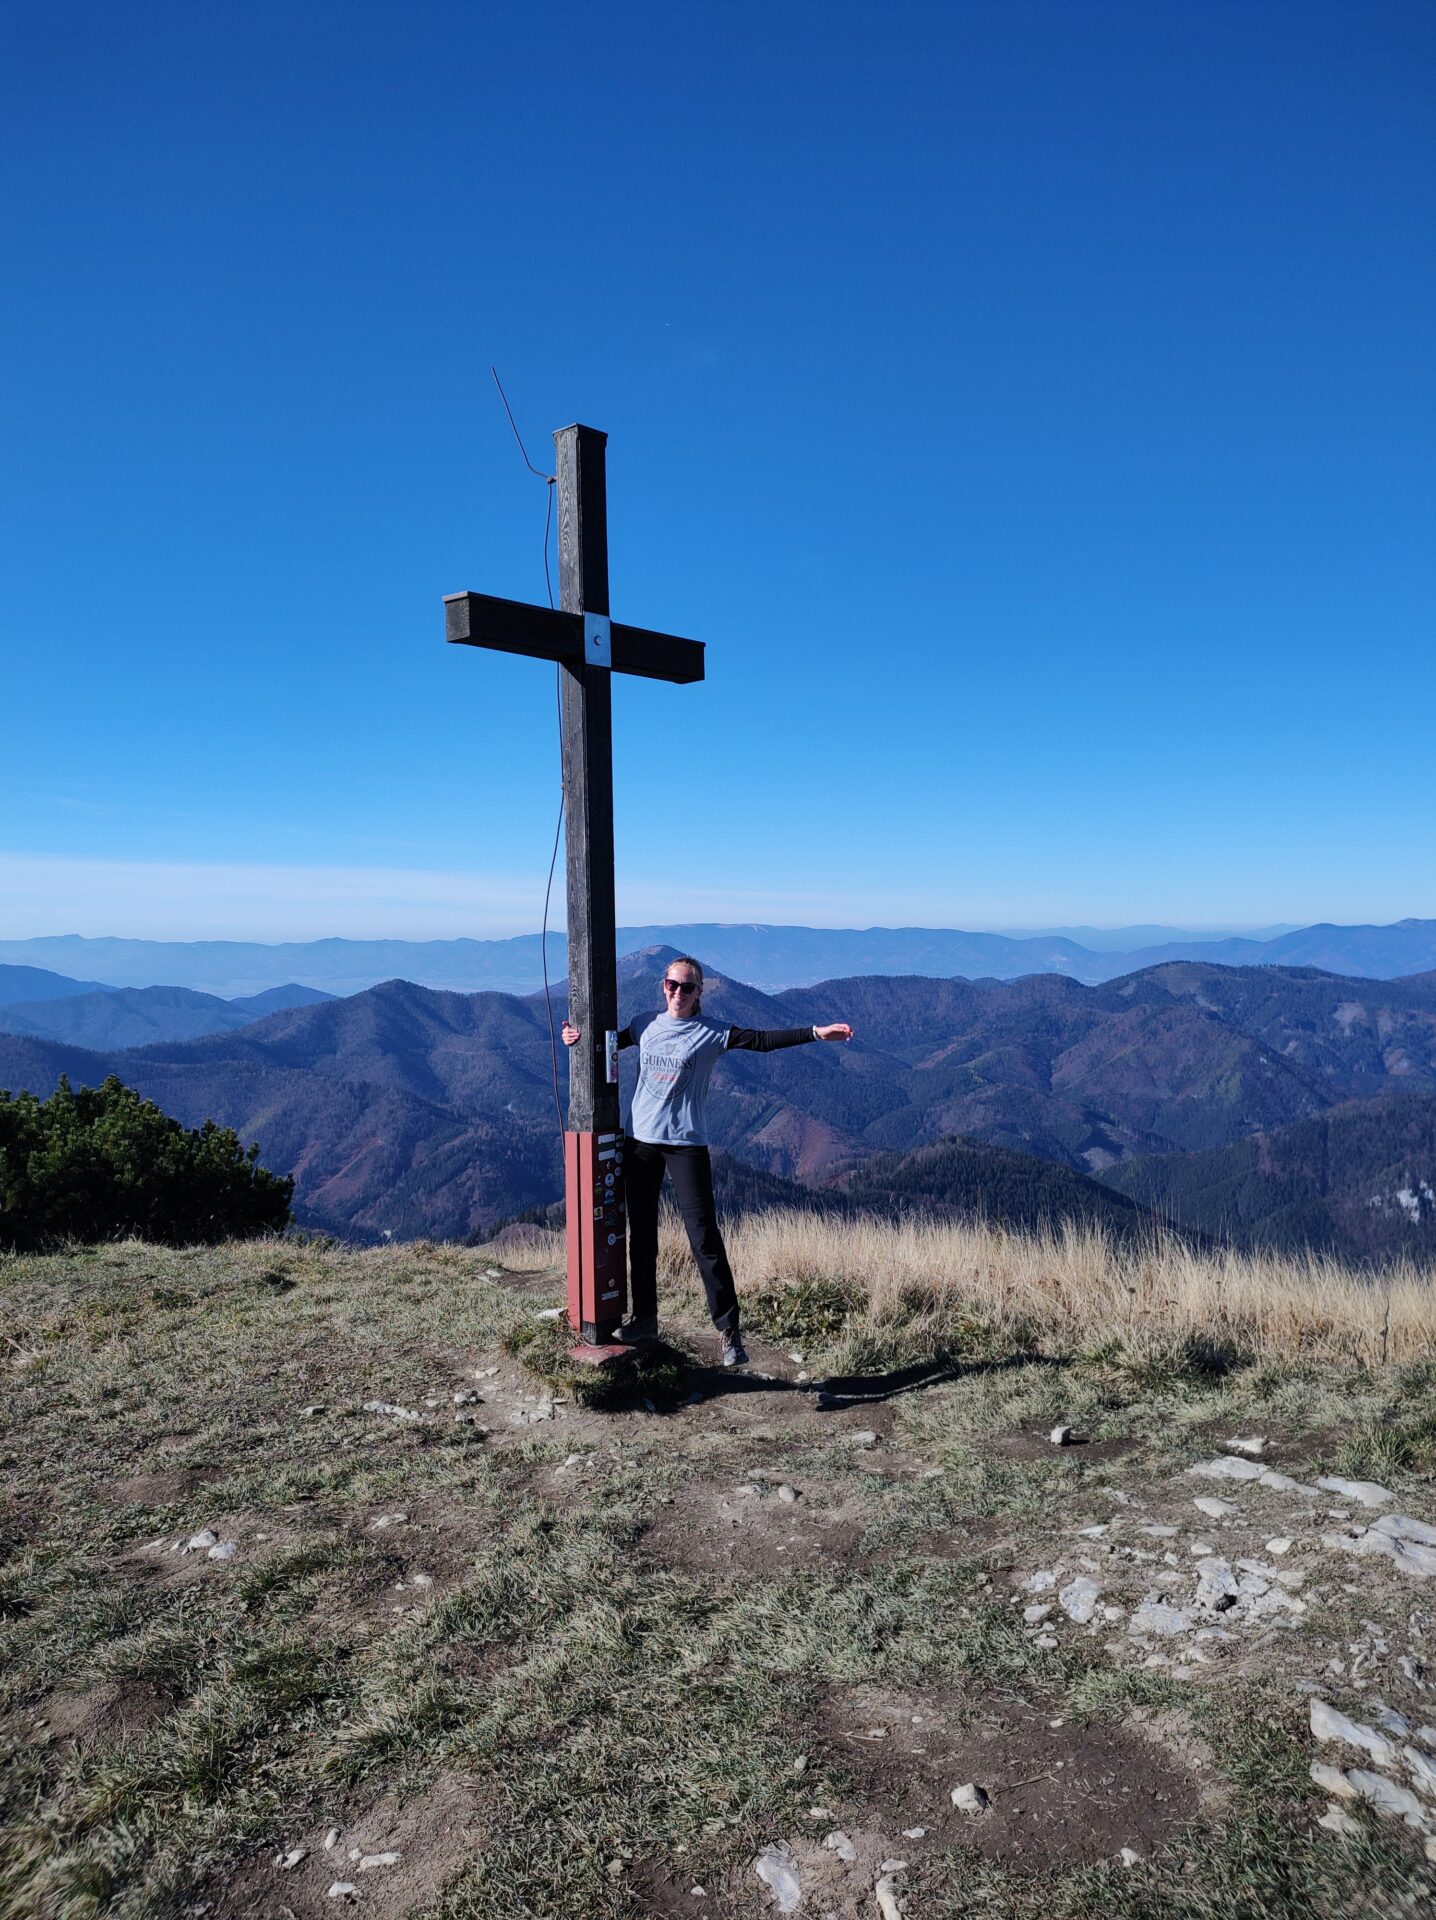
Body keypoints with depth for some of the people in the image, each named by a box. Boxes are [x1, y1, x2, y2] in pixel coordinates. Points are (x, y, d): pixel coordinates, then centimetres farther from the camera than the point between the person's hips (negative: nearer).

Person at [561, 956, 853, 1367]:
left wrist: (815, 1033, -22)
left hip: (686, 1144, -4)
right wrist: (578, 1038, 7)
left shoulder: (710, 1033, -4)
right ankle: (644, 1318, 25)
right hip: (640, 1139, 4)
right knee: (641, 1232, 12)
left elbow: (761, 1039, -12)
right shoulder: (646, 1024, 7)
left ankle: (729, 1329, -3)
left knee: (704, 1235, -8)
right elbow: (612, 1041, 25)